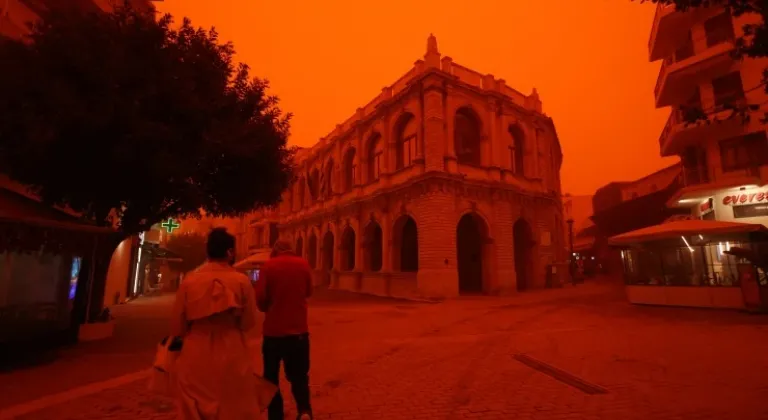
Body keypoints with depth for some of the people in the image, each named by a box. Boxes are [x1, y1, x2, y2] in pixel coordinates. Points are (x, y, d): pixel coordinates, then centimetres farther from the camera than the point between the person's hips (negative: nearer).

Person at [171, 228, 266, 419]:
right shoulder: (242, 281, -11)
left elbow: (178, 324, 2)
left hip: (195, 357, 2)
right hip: (232, 356, -1)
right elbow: (248, 322, -4)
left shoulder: (189, 281, -6)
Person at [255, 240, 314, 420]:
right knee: (299, 375, 15)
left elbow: (260, 298, -11)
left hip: (273, 331, -1)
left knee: (271, 377, 18)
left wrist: (268, 308, 10)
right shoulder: (303, 264, -1)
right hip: (299, 330, 2)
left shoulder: (268, 266, -8)